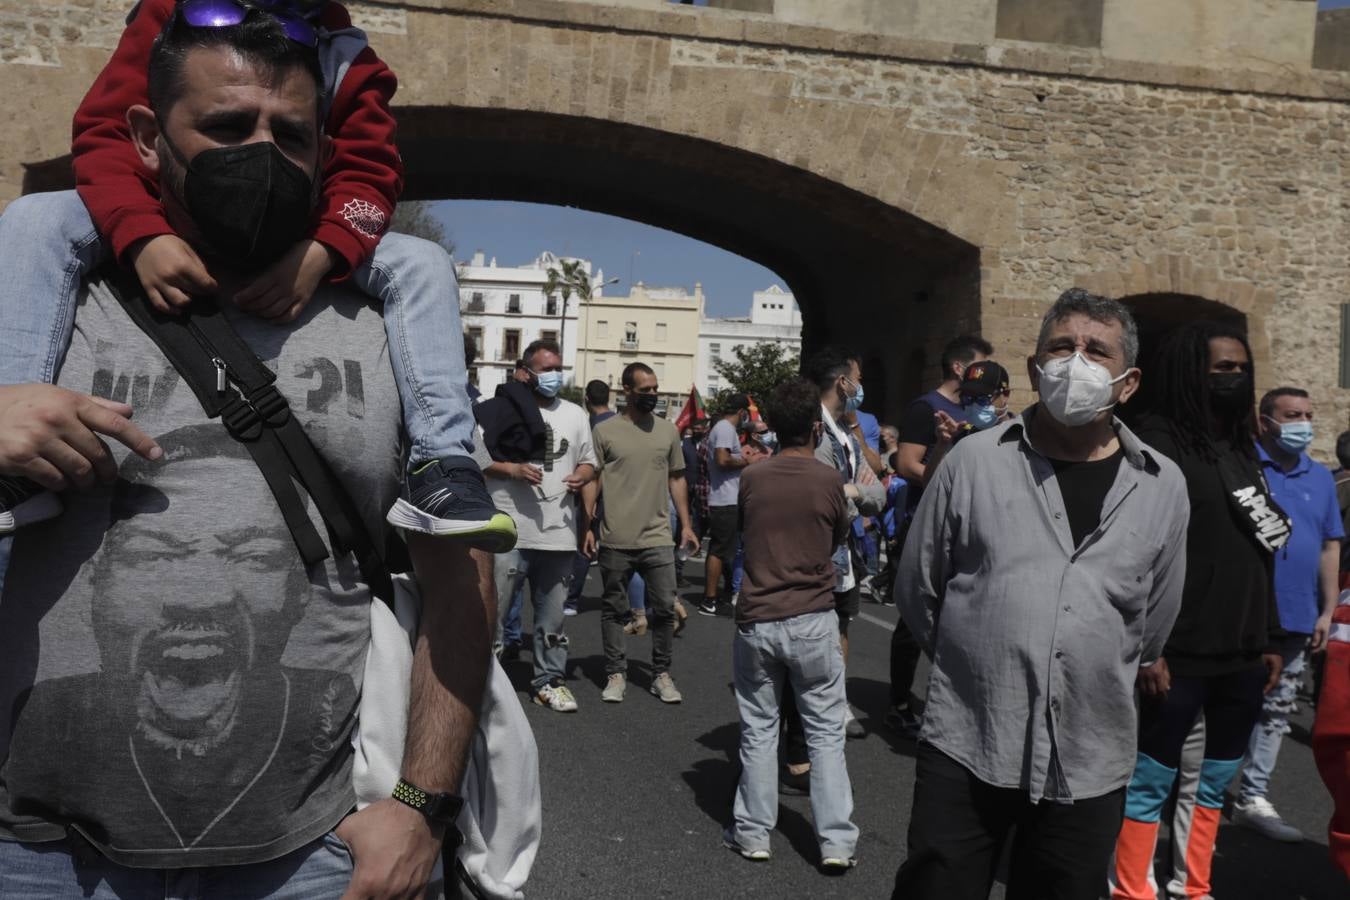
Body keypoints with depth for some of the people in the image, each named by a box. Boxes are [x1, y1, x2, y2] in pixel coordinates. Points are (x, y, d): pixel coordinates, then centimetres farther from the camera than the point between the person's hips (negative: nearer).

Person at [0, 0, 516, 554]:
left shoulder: (344, 52, 1)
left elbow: (368, 171, -10)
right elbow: (104, 130, -11)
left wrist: (321, 252, -33)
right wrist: (141, 236, -33)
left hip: (291, 250, 0)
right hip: (163, 232, 0)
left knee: (421, 264, -21)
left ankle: (440, 466, -33)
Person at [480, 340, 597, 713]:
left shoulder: (575, 414, 14)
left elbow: (588, 462, 20)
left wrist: (581, 477, -2)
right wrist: (512, 470, -16)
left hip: (558, 533, 4)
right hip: (508, 532, -4)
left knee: (552, 615, 11)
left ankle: (549, 680, 23)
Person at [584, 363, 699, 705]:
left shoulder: (668, 430, 8)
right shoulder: (605, 430, -1)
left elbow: (676, 478, 13)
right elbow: (592, 480, 1)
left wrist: (686, 524, 8)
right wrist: (587, 526, -5)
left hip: (658, 538, 2)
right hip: (615, 540, -2)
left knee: (664, 608, 3)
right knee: (614, 609, 8)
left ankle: (661, 673, 16)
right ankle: (616, 673, 19)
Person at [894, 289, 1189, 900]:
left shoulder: (1162, 486, 4)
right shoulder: (975, 460, -2)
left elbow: (1153, 625, 15)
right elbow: (917, 591, 6)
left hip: (1090, 762, 2)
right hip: (965, 745, -2)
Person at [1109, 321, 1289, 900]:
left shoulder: (1242, 450, 14)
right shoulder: (1159, 446, -10)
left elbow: (1260, 559, 18)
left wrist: (1269, 640, 17)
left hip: (1242, 655, 8)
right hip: (1183, 654, -8)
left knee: (1214, 784, 16)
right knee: (1149, 783, 2)